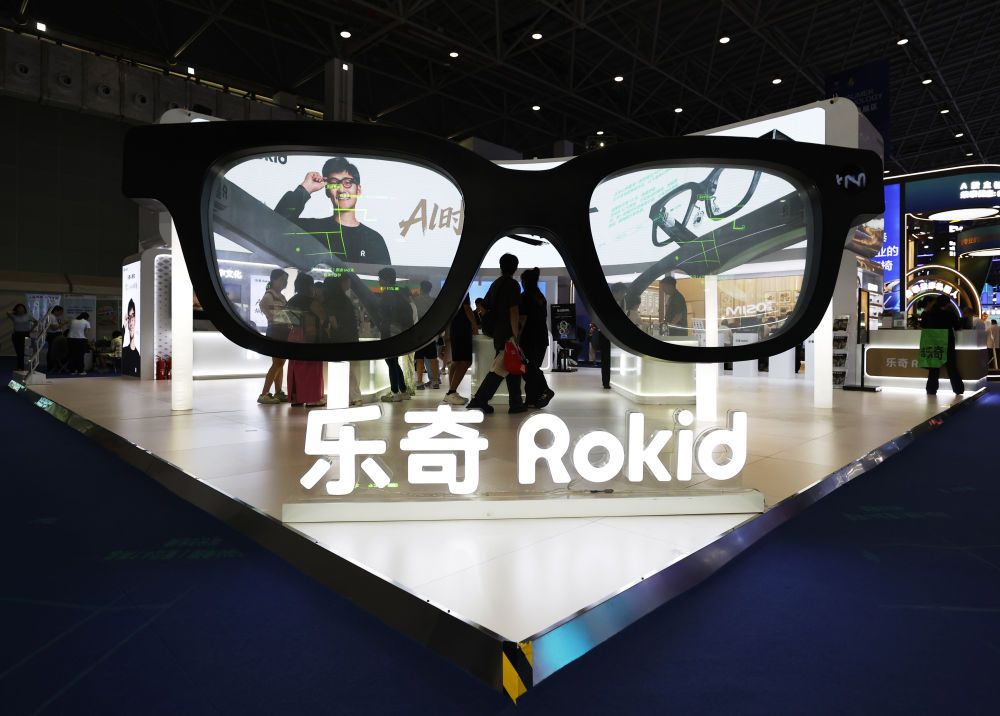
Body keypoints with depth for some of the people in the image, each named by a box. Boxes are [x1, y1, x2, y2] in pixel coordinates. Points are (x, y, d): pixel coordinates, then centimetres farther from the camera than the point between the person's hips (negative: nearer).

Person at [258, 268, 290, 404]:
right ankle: (264, 394, -9)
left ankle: (278, 393, 17)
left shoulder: (282, 296, 19)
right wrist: (271, 318, -23)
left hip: (284, 331, 9)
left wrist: (289, 323, 14)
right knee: (277, 363, -11)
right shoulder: (269, 294, -9)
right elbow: (262, 304, -26)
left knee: (281, 363, 10)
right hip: (274, 331, -9)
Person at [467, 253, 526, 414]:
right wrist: (515, 335, -18)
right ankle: (479, 400, -9)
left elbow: (484, 307, 18)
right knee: (500, 369, -7)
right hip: (508, 334, -9)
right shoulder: (512, 285, -10)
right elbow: (514, 311, -17)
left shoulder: (495, 284, 15)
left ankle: (516, 403, 15)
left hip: (497, 333, 9)